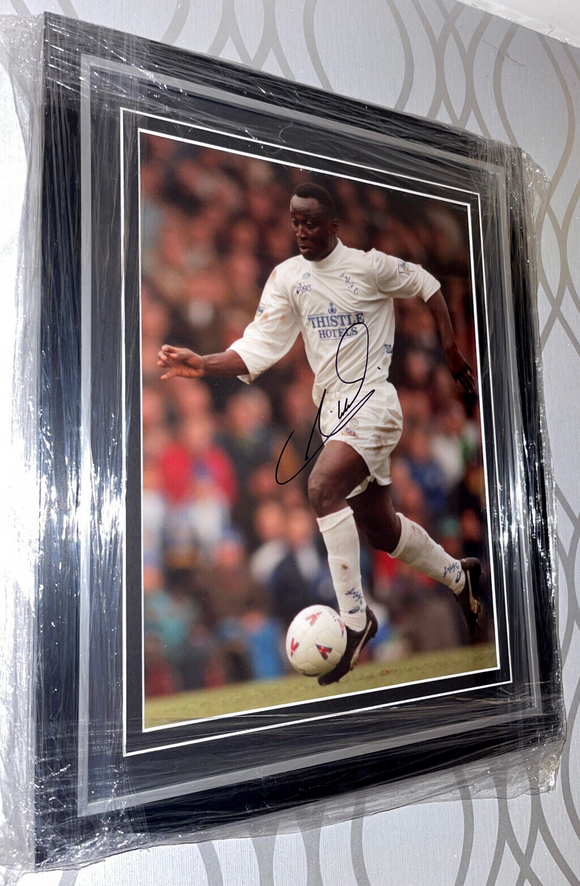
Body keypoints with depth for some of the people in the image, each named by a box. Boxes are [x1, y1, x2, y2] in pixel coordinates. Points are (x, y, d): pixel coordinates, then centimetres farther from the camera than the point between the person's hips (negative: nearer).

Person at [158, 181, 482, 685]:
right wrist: (204, 365, -19)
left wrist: (451, 349, 10)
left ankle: (355, 617, -20)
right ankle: (459, 576, 38)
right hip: (332, 408, 6)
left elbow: (428, 286, 12)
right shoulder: (287, 277, 5)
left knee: (323, 487, -30)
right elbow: (259, 348, -4)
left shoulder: (369, 266, -5)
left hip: (370, 399, -6)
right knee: (381, 530, 13)